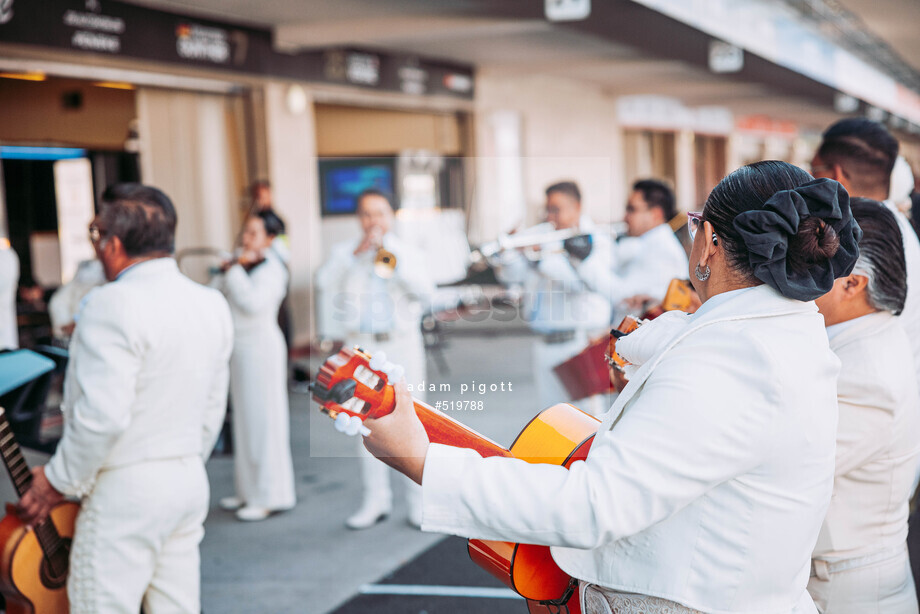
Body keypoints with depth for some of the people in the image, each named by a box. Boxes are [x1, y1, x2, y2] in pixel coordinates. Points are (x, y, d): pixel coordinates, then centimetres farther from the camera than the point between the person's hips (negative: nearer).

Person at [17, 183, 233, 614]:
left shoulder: (114, 305, -17)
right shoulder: (211, 304, 8)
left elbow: (103, 415, -23)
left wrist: (58, 481, -11)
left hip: (126, 488, -8)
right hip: (190, 480, 8)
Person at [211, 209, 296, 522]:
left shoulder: (272, 269, -13)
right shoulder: (244, 262, 11)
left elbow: (252, 302, -26)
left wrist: (237, 270, -18)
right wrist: (227, 272, -3)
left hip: (261, 346, -9)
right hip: (240, 346, 9)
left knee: (264, 419, -4)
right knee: (244, 419, 13)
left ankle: (271, 496, 3)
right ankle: (250, 490, 23)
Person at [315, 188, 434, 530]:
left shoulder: (408, 253, 8)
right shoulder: (343, 252, 9)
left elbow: (424, 289, -10)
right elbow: (324, 283, -9)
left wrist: (392, 259, -18)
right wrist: (356, 254, -17)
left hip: (402, 345, -1)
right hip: (362, 347, 1)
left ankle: (418, 501, 6)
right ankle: (376, 500, 12)